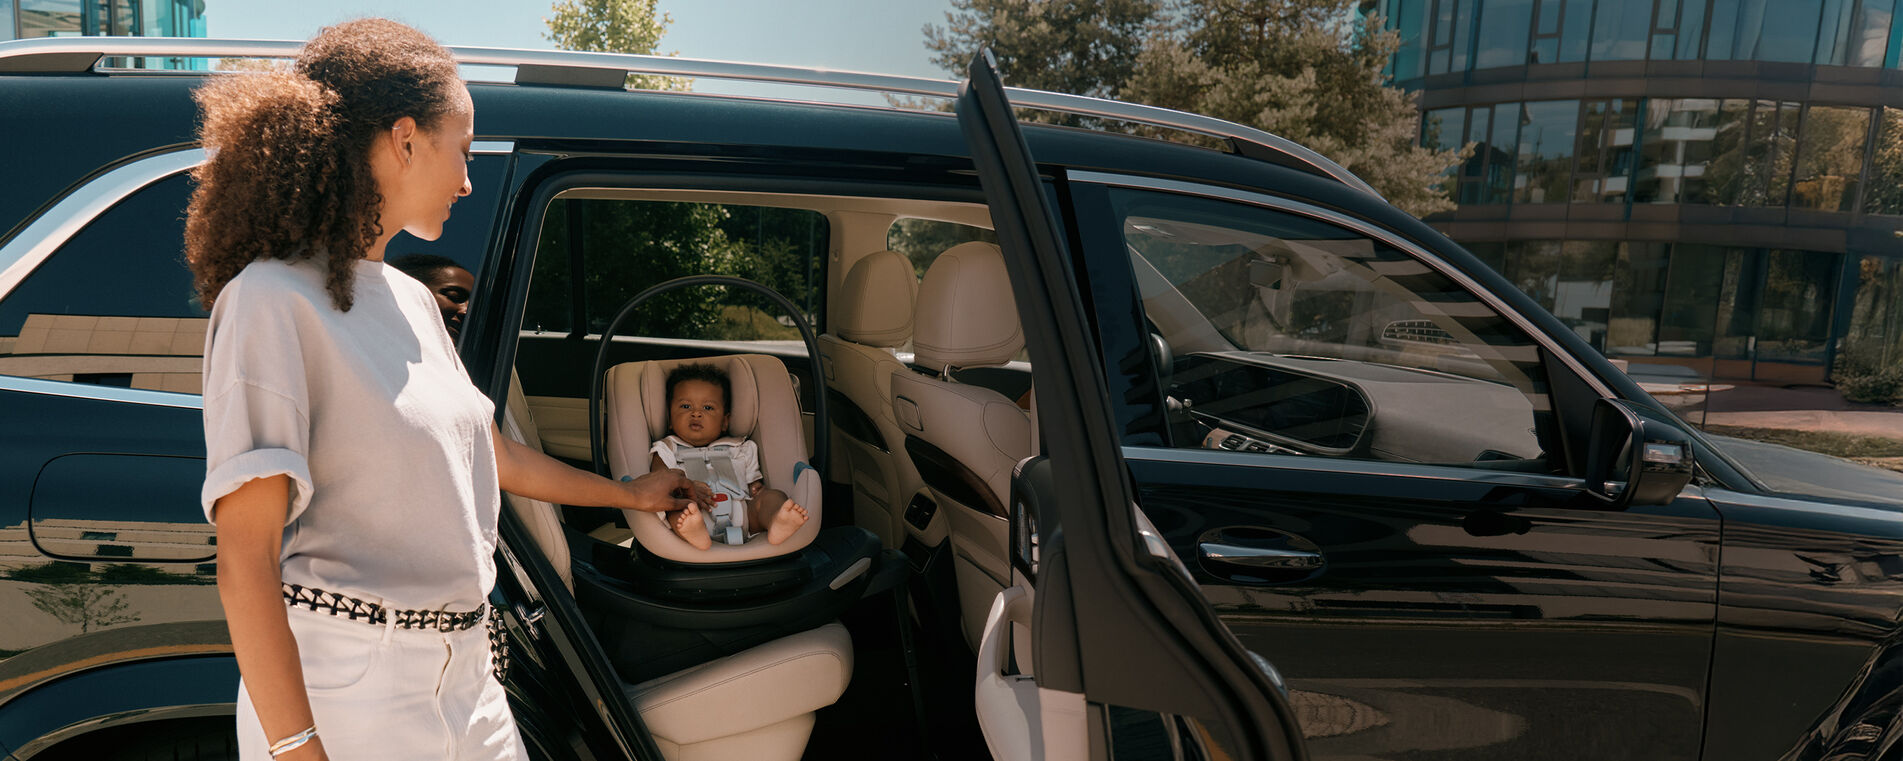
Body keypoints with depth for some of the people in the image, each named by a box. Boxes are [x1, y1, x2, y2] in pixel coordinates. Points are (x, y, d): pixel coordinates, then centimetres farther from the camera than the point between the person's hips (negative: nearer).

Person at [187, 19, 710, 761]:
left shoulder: (409, 299, 10)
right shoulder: (273, 302, -14)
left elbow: (490, 455, 21)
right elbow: (245, 564, -17)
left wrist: (627, 493, 30)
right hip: (346, 698, -7)